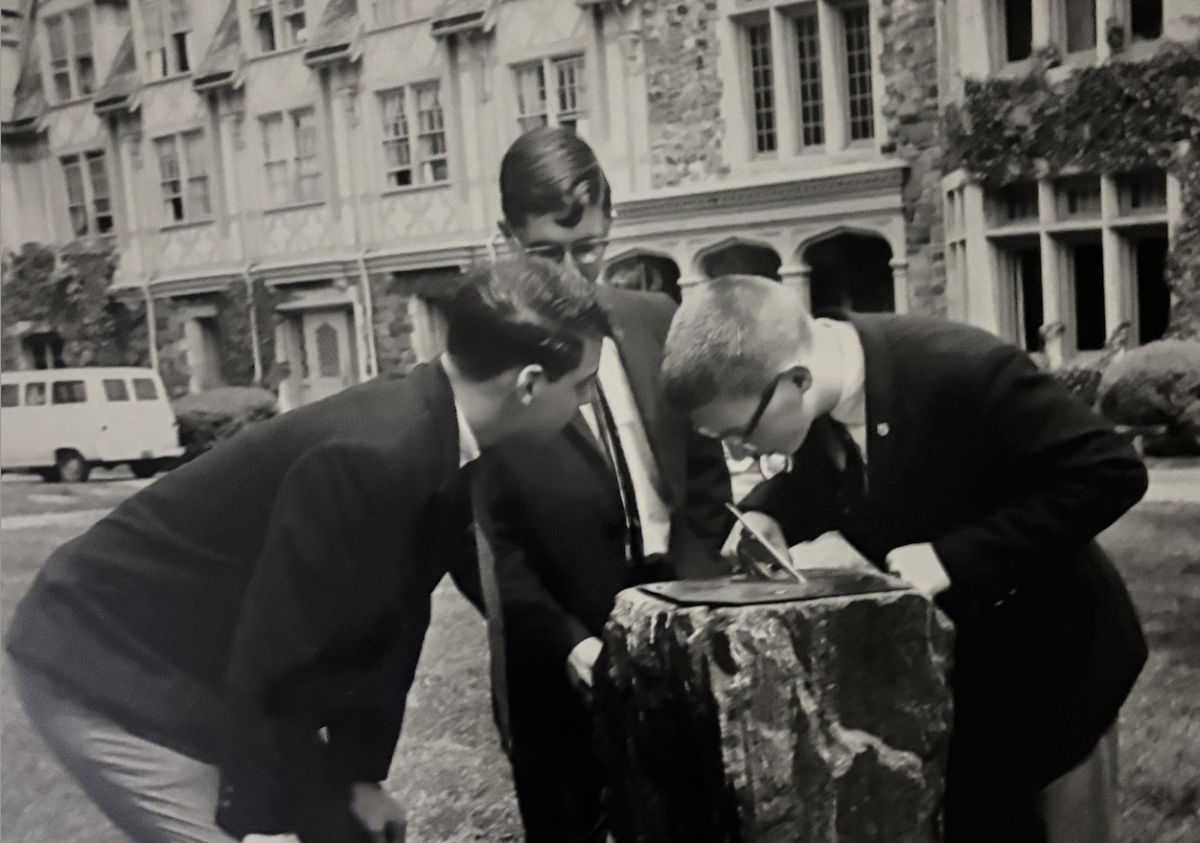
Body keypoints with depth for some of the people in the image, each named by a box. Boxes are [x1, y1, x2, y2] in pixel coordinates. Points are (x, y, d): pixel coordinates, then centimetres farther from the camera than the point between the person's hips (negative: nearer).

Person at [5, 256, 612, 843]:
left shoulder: (435, 442, -5)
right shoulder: (371, 457, -32)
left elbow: (387, 620, 6)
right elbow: (271, 674, -27)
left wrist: (360, 772, 6)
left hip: (219, 674, 9)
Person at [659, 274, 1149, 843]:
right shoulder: (813, 407, -12)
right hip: (935, 661, 5)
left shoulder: (962, 369, -32)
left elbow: (1111, 473, -29)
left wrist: (953, 556, -33)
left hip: (1044, 656, -5)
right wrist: (768, 515, -14)